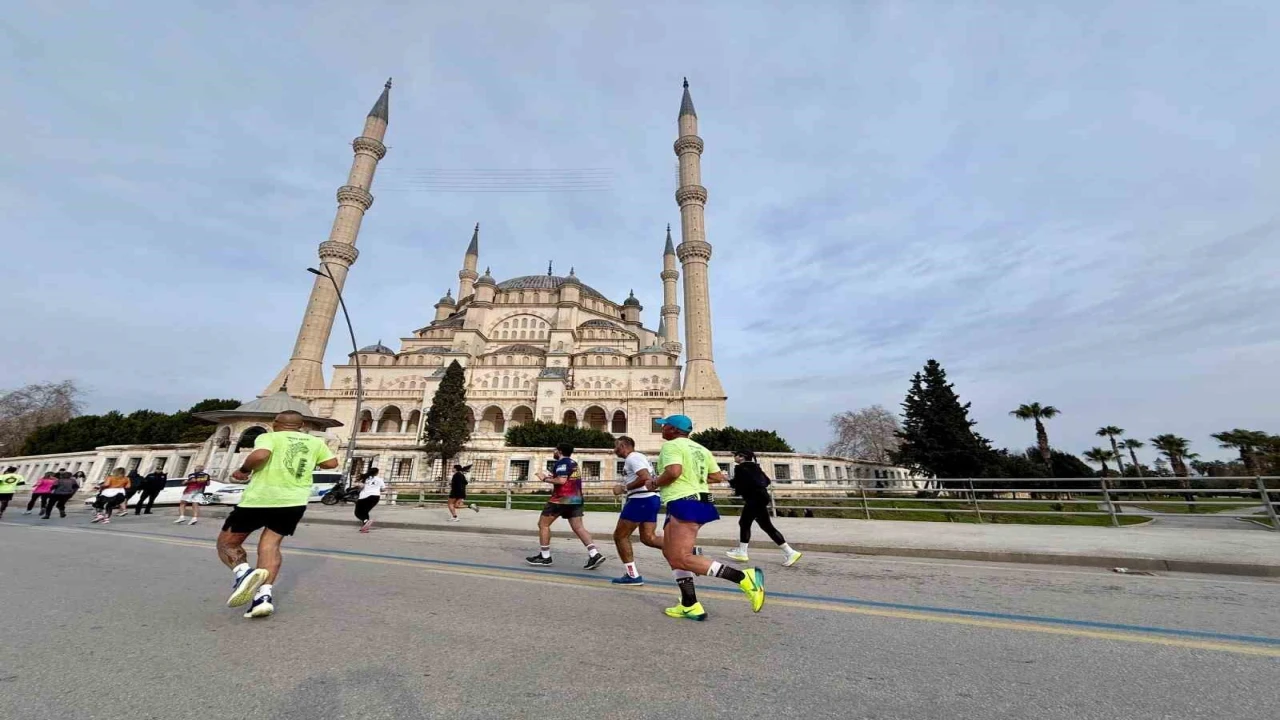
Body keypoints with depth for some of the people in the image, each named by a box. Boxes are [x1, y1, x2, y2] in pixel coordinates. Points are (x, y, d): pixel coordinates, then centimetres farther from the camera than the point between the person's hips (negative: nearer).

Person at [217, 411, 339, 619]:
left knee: (226, 542, 14)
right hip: (294, 501, 3)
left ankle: (243, 572, -14)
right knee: (270, 544, 11)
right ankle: (264, 595, -6)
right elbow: (331, 463, 14)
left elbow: (260, 455, -21)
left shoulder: (269, 437, -1)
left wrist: (244, 470, -2)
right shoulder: (315, 441, 11)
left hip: (259, 498, -3)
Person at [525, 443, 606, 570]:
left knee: (543, 524, 8)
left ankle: (545, 557, 13)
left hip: (562, 499, -8)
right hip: (576, 499, 8)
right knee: (578, 527, 3)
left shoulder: (562, 462, -9)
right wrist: (552, 476, 20)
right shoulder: (573, 463, 17)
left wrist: (545, 479, -10)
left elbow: (561, 480, -21)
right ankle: (595, 555, -10)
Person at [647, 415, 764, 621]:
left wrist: (654, 483, -9)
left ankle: (744, 577, -15)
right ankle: (690, 606, 18)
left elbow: (673, 471, -26)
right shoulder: (700, 449, 16)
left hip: (684, 504, -10)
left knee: (681, 559, -11)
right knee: (671, 554, 17)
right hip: (698, 501, 10)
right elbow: (717, 476, 14)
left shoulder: (671, 445, -9)